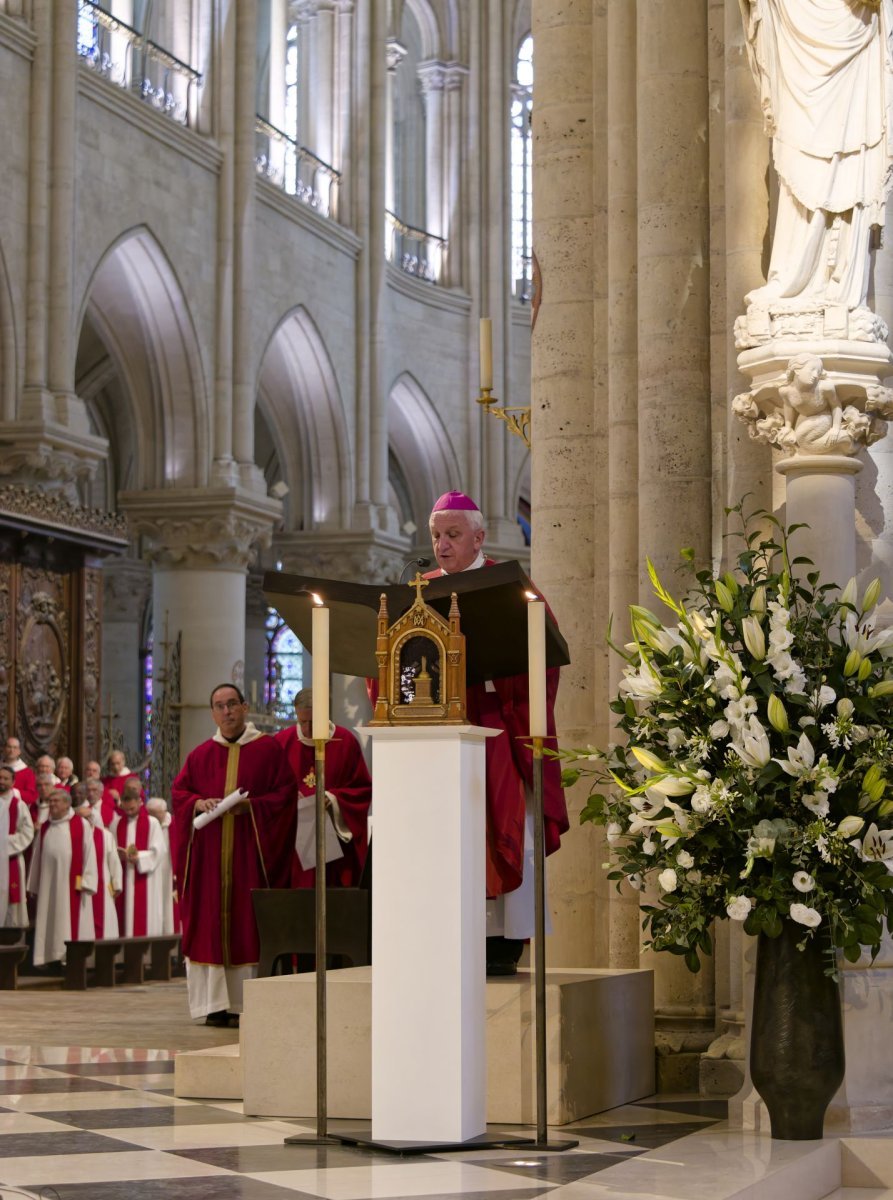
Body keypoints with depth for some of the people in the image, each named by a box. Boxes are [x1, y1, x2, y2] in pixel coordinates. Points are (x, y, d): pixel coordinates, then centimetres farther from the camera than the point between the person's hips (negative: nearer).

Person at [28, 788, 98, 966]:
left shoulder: (81, 825, 0)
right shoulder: (45, 828, 14)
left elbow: (89, 853, -4)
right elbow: (37, 857, 16)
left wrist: (86, 881, -11)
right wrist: (34, 886, 14)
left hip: (71, 884, -5)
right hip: (48, 884, 5)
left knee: (71, 923, -6)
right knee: (50, 922, 2)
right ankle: (51, 957, 3)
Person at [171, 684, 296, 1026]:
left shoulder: (268, 749, 3)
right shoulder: (200, 755, 12)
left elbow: (284, 793, -1)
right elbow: (178, 792, 12)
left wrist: (251, 806, -15)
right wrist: (198, 803, -8)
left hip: (251, 851, -3)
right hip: (209, 853, 3)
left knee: (248, 921, -4)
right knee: (210, 922, 0)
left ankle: (246, 1003, -1)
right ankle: (216, 1004, 3)